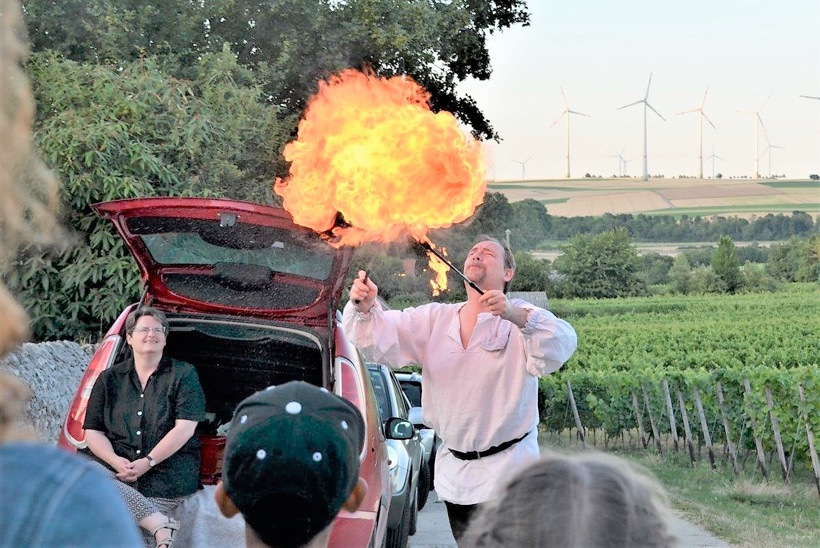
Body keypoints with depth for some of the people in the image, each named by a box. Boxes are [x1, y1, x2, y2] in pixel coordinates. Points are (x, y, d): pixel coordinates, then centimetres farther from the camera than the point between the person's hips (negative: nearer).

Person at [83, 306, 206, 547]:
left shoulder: (184, 374, 9)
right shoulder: (109, 379, 18)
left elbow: (184, 428, -2)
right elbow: (93, 432, 12)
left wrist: (147, 462, -13)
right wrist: (115, 461, -10)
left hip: (168, 472, -3)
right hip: (115, 468, 4)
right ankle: (161, 525, -35)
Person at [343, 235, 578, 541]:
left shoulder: (522, 320, -7)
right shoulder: (435, 319, 8)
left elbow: (561, 344, -27)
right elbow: (380, 338, 0)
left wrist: (514, 314, -45)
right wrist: (365, 309, -24)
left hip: (505, 471, -5)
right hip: (454, 474, 5)